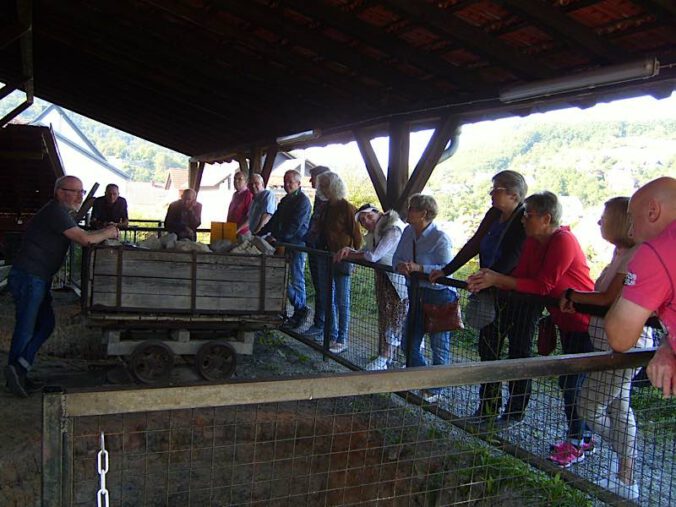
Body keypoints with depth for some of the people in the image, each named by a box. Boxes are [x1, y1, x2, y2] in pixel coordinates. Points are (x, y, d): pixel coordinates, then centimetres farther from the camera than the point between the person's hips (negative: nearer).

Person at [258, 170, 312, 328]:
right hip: (284, 243, 8)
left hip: (297, 245, -8)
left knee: (296, 279, -3)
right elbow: (275, 220, 21)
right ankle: (300, 307, 18)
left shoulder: (302, 201, -9)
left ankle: (300, 311, 10)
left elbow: (295, 225, -18)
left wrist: (277, 237, -22)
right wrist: (258, 234, 13)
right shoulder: (285, 200, 18)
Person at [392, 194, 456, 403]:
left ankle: (434, 390, 23)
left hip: (439, 294, -8)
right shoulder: (408, 232, 3)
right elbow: (396, 258, 6)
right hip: (416, 294, 8)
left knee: (439, 346, 7)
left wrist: (419, 268, -31)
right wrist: (400, 266, -16)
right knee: (409, 344, 16)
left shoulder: (440, 238, -19)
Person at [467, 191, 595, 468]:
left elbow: (543, 286, -29)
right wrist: (487, 280, -20)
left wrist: (497, 279, -30)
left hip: (584, 320, -9)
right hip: (565, 319, 9)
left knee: (573, 381, -2)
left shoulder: (563, 241, -24)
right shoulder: (533, 242, 3)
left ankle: (578, 440, 12)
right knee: (570, 380, 16)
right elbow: (520, 276, -3)